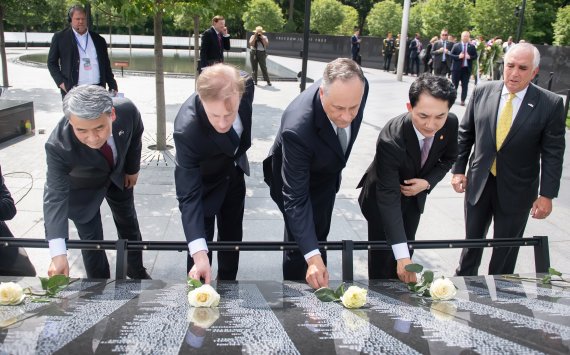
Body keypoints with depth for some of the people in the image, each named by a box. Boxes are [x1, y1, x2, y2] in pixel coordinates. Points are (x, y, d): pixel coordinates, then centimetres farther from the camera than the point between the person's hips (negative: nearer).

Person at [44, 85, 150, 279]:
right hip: (82, 187, -3)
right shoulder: (58, 145, -43)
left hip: (118, 174, 4)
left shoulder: (127, 110, -36)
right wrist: (58, 253, -51)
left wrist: (133, 169, 1)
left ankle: (136, 271, 48)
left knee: (129, 224, 22)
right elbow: (55, 196, -42)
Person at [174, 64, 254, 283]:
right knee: (202, 245, 1)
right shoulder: (187, 130, -43)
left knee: (232, 236, 20)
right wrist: (199, 254, -49)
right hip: (204, 183, -5)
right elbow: (189, 196, -41)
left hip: (234, 173, 5)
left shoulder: (245, 85, -30)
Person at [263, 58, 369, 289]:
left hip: (327, 174, 6)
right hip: (297, 180, -6)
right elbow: (296, 198, -40)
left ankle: (318, 291, 43)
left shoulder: (358, 88, -29)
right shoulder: (297, 128, -46)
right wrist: (312, 257, -46)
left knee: (319, 237, 22)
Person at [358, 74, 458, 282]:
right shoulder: (391, 139, -40)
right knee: (382, 259, 4)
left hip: (414, 195, 5)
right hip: (382, 200, -5)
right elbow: (388, 197, -39)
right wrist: (402, 255, -44)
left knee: (406, 252, 19)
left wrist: (427, 183, -22)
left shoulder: (450, 124, -24)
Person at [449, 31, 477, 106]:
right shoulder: (456, 45, 2)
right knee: (454, 84, 5)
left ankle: (463, 100, 7)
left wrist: (470, 57, -14)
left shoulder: (472, 47, 5)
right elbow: (450, 54, -1)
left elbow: (475, 56, 5)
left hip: (467, 68, 1)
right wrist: (458, 56, -15)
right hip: (457, 68, -1)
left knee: (465, 85, 2)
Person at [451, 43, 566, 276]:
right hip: (478, 184, 2)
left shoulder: (550, 104, -11)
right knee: (472, 240, 19)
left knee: (506, 250, 13)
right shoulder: (483, 92, -4)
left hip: (516, 191, -2)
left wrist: (547, 194, -10)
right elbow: (465, 134, 4)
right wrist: (458, 169, 2)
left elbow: (553, 153, -8)